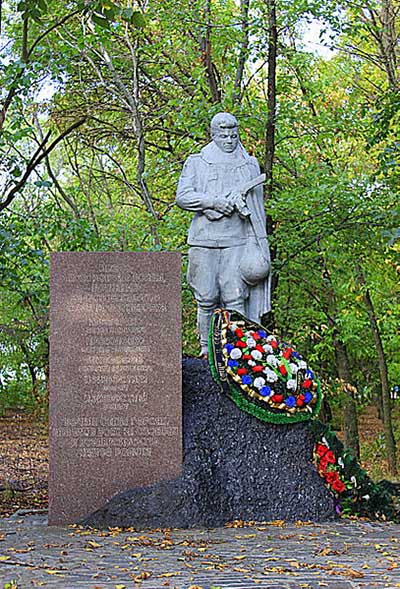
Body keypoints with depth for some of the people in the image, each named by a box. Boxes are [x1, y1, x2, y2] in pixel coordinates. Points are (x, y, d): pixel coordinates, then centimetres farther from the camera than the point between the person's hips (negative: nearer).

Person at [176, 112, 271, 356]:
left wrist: (259, 245, 10)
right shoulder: (196, 163, 12)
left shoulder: (250, 165, 16)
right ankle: (207, 349, 8)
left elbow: (258, 206, 17)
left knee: (235, 297, -11)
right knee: (206, 299, -1)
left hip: (237, 242, 0)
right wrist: (213, 202, -13)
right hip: (204, 240, 0)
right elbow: (182, 197, 1)